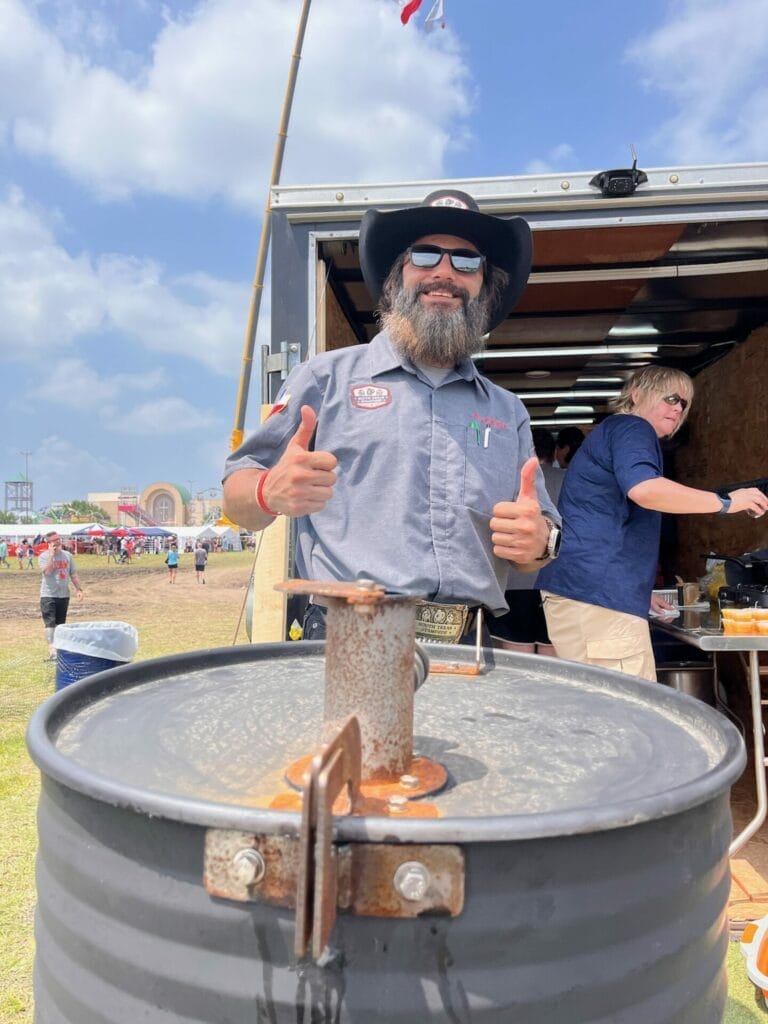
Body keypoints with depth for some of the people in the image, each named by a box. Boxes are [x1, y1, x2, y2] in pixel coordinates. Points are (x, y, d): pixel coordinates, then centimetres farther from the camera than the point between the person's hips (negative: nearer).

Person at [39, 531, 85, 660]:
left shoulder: (67, 555, 7)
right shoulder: (44, 556, -6)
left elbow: (73, 574, 11)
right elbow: (47, 571, -24)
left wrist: (78, 589, 5)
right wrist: (51, 555, -24)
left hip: (64, 595, 4)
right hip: (48, 595, -4)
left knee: (60, 623, 12)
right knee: (50, 623, -12)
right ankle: (52, 649, -17)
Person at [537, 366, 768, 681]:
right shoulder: (632, 428, -1)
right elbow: (643, 488, -24)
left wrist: (639, 590, 36)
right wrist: (726, 501, -12)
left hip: (578, 589, 10)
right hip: (598, 594, -10)